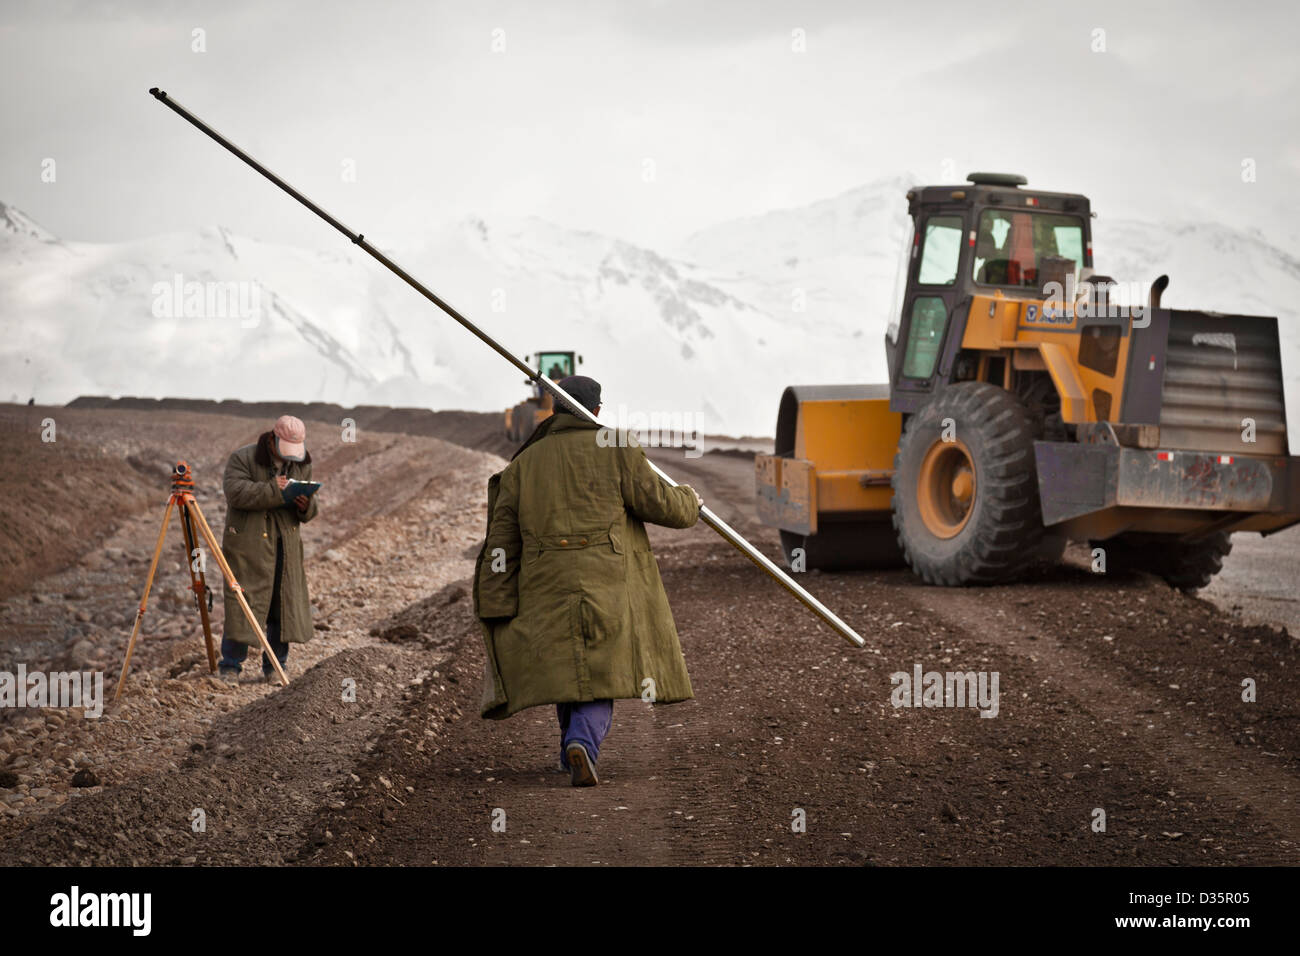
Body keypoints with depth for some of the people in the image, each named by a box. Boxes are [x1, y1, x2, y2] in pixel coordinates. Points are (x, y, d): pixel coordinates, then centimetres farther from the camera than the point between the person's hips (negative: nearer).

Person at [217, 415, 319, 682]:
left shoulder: (301, 464, 10)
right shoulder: (242, 458, -6)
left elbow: (309, 511, 13)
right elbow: (235, 492, -21)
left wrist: (306, 506, -11)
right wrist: (273, 490, -27)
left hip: (286, 545, 5)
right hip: (248, 544, -5)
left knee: (286, 605, 5)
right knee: (242, 604, -8)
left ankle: (274, 666, 16)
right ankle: (231, 666, 1)